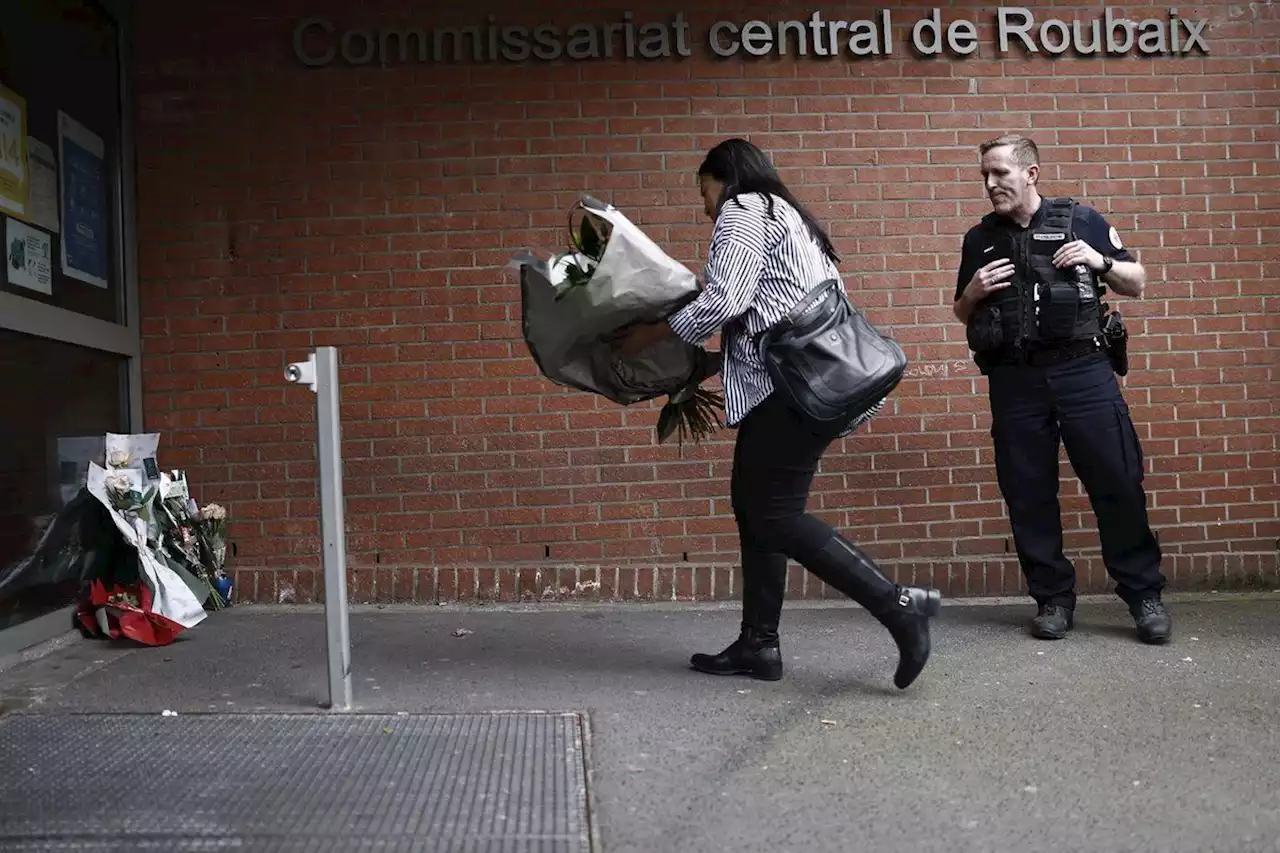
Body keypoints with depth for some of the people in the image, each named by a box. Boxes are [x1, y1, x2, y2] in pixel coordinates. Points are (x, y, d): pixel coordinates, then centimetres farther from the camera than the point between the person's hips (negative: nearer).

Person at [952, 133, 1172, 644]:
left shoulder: (1081, 220, 6)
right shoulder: (979, 239, 12)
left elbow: (1137, 283, 12)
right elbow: (962, 315, 20)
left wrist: (1100, 262, -7)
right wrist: (972, 292, -2)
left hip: (1082, 371, -2)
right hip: (1013, 381, 2)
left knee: (1117, 482, -2)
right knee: (1028, 494, 4)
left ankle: (1144, 594, 12)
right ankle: (1053, 598, 16)